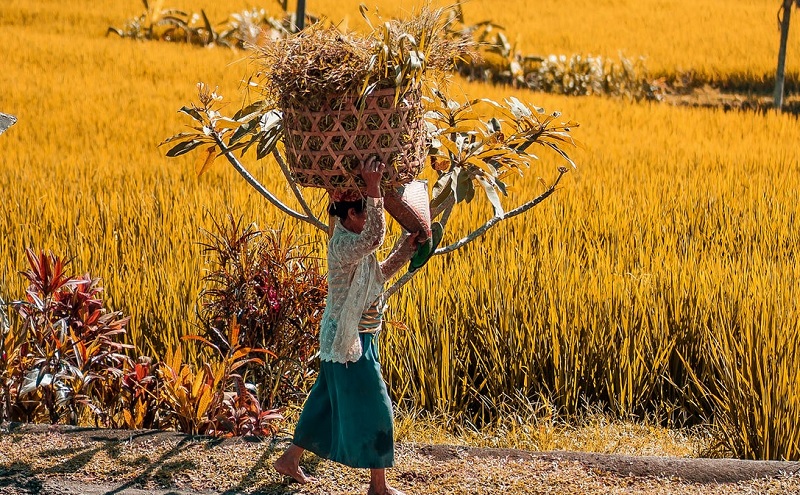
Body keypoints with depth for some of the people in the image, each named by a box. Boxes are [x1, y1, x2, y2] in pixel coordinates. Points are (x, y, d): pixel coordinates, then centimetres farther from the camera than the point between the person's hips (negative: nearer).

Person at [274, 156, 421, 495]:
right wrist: (373, 189, -43)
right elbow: (375, 237, -43)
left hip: (351, 338, 10)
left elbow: (378, 276, 20)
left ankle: (290, 459, 30)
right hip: (349, 341, -10)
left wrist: (404, 251, 7)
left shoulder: (353, 241, 9)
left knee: (328, 401, 19)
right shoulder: (344, 244, -22)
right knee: (372, 407, -3)